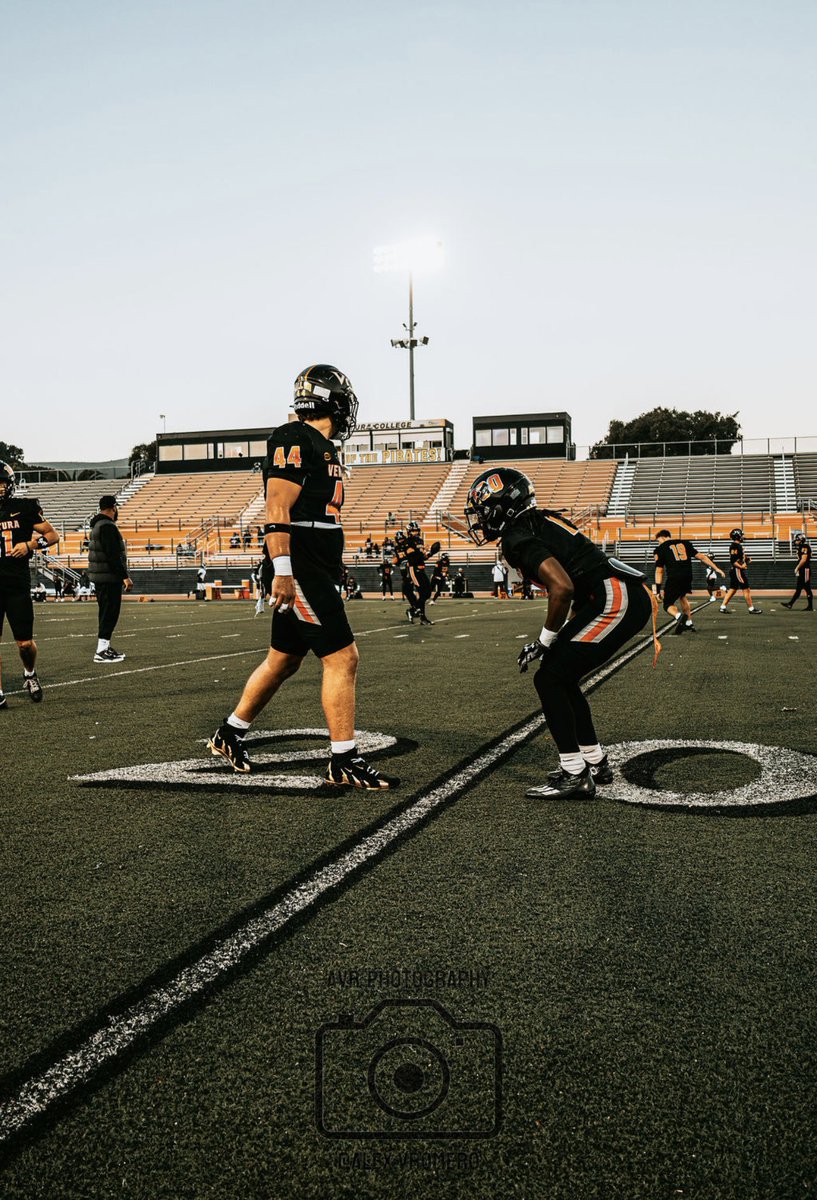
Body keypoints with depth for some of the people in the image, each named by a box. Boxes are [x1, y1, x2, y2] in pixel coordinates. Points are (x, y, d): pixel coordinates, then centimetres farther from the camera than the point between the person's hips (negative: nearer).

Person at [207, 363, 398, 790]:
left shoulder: (323, 447, 20)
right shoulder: (295, 439, -10)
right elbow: (277, 509, -18)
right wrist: (282, 570, -24)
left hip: (317, 573, 10)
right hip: (300, 569, -10)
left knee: (284, 661, 17)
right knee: (342, 659, -8)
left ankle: (230, 735, 31)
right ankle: (345, 762, 0)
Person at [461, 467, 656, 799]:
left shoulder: (518, 538, -11)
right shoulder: (541, 522, 19)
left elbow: (562, 588, -22)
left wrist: (545, 640, -9)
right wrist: (564, 634, 23)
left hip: (616, 601, -10)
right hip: (631, 597, 10)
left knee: (549, 680, -4)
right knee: (561, 678, 17)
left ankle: (575, 775, 1)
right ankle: (595, 762, 26)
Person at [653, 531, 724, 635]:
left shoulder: (660, 549, 8)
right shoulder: (685, 543, 20)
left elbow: (659, 571, 5)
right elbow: (701, 556, 17)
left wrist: (657, 590, 6)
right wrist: (716, 568, 21)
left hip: (673, 578, -5)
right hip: (687, 577, 5)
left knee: (668, 605, 8)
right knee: (682, 596, 31)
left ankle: (678, 616, -24)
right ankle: (689, 623, 29)